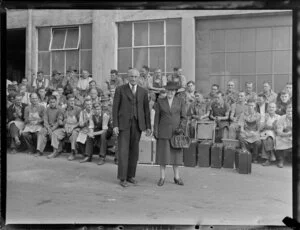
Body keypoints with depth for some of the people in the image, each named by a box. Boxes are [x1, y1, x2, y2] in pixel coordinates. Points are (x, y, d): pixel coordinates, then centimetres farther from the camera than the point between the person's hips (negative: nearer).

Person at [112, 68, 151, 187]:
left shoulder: (143, 91, 7)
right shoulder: (120, 89, -2)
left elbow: (146, 110, 8)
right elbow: (115, 108, -4)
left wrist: (148, 127, 4)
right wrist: (115, 125, -11)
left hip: (137, 123, 3)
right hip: (123, 123, -3)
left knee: (134, 150, 7)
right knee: (123, 150, -7)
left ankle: (130, 175, 19)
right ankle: (122, 178, 0)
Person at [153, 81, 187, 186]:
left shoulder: (180, 101, 3)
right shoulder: (160, 101, 3)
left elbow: (184, 117, 3)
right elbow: (157, 117, 3)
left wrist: (181, 128, -12)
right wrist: (156, 131, -3)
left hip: (176, 131, 0)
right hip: (164, 131, 0)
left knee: (176, 153, 5)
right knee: (163, 153, 1)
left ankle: (177, 177, 14)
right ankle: (162, 177, 10)